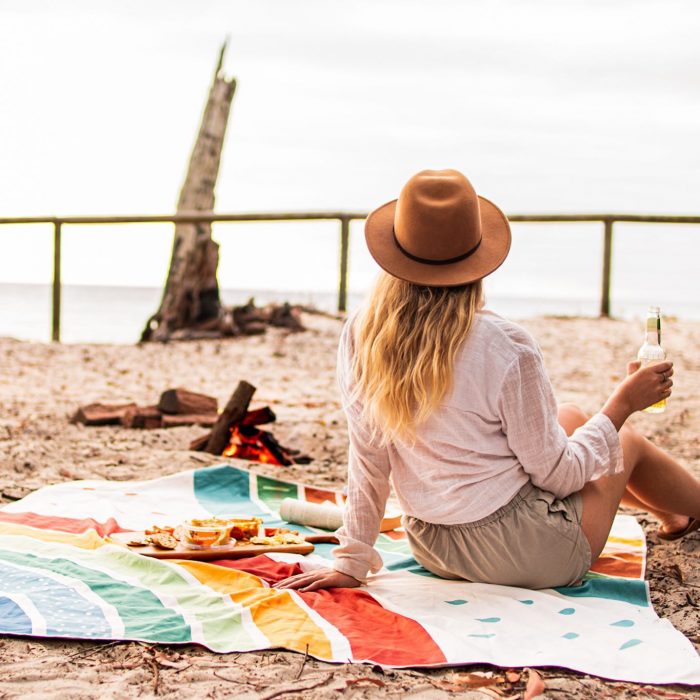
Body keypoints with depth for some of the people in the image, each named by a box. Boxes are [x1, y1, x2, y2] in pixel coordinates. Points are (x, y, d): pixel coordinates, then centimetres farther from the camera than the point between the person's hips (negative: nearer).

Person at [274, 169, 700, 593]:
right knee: (629, 443, 21)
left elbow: (368, 461, -5)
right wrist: (623, 405, -2)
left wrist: (351, 563, 3)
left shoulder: (360, 339, -11)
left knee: (570, 418, 28)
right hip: (527, 554, -6)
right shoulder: (505, 347, -25)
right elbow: (557, 474, -16)